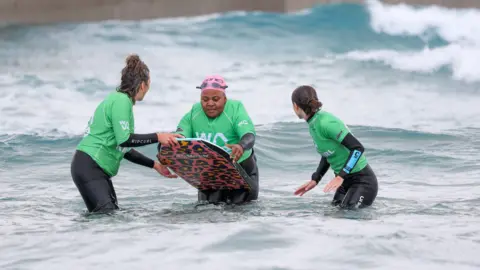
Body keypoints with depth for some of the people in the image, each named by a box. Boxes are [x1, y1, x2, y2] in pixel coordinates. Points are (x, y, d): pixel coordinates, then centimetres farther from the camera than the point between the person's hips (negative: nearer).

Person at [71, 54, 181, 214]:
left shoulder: (118, 99, 18)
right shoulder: (121, 100, -11)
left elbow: (125, 149, 21)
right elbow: (124, 139, -21)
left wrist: (155, 165, 21)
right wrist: (157, 137, -19)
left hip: (99, 170, 10)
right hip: (88, 167, -10)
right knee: (107, 214, -22)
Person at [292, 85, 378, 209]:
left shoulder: (325, 122, -23)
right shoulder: (313, 124, 4)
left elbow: (358, 148, -25)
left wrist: (340, 177, -28)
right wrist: (315, 180, 8)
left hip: (363, 181, -9)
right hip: (345, 180, 9)